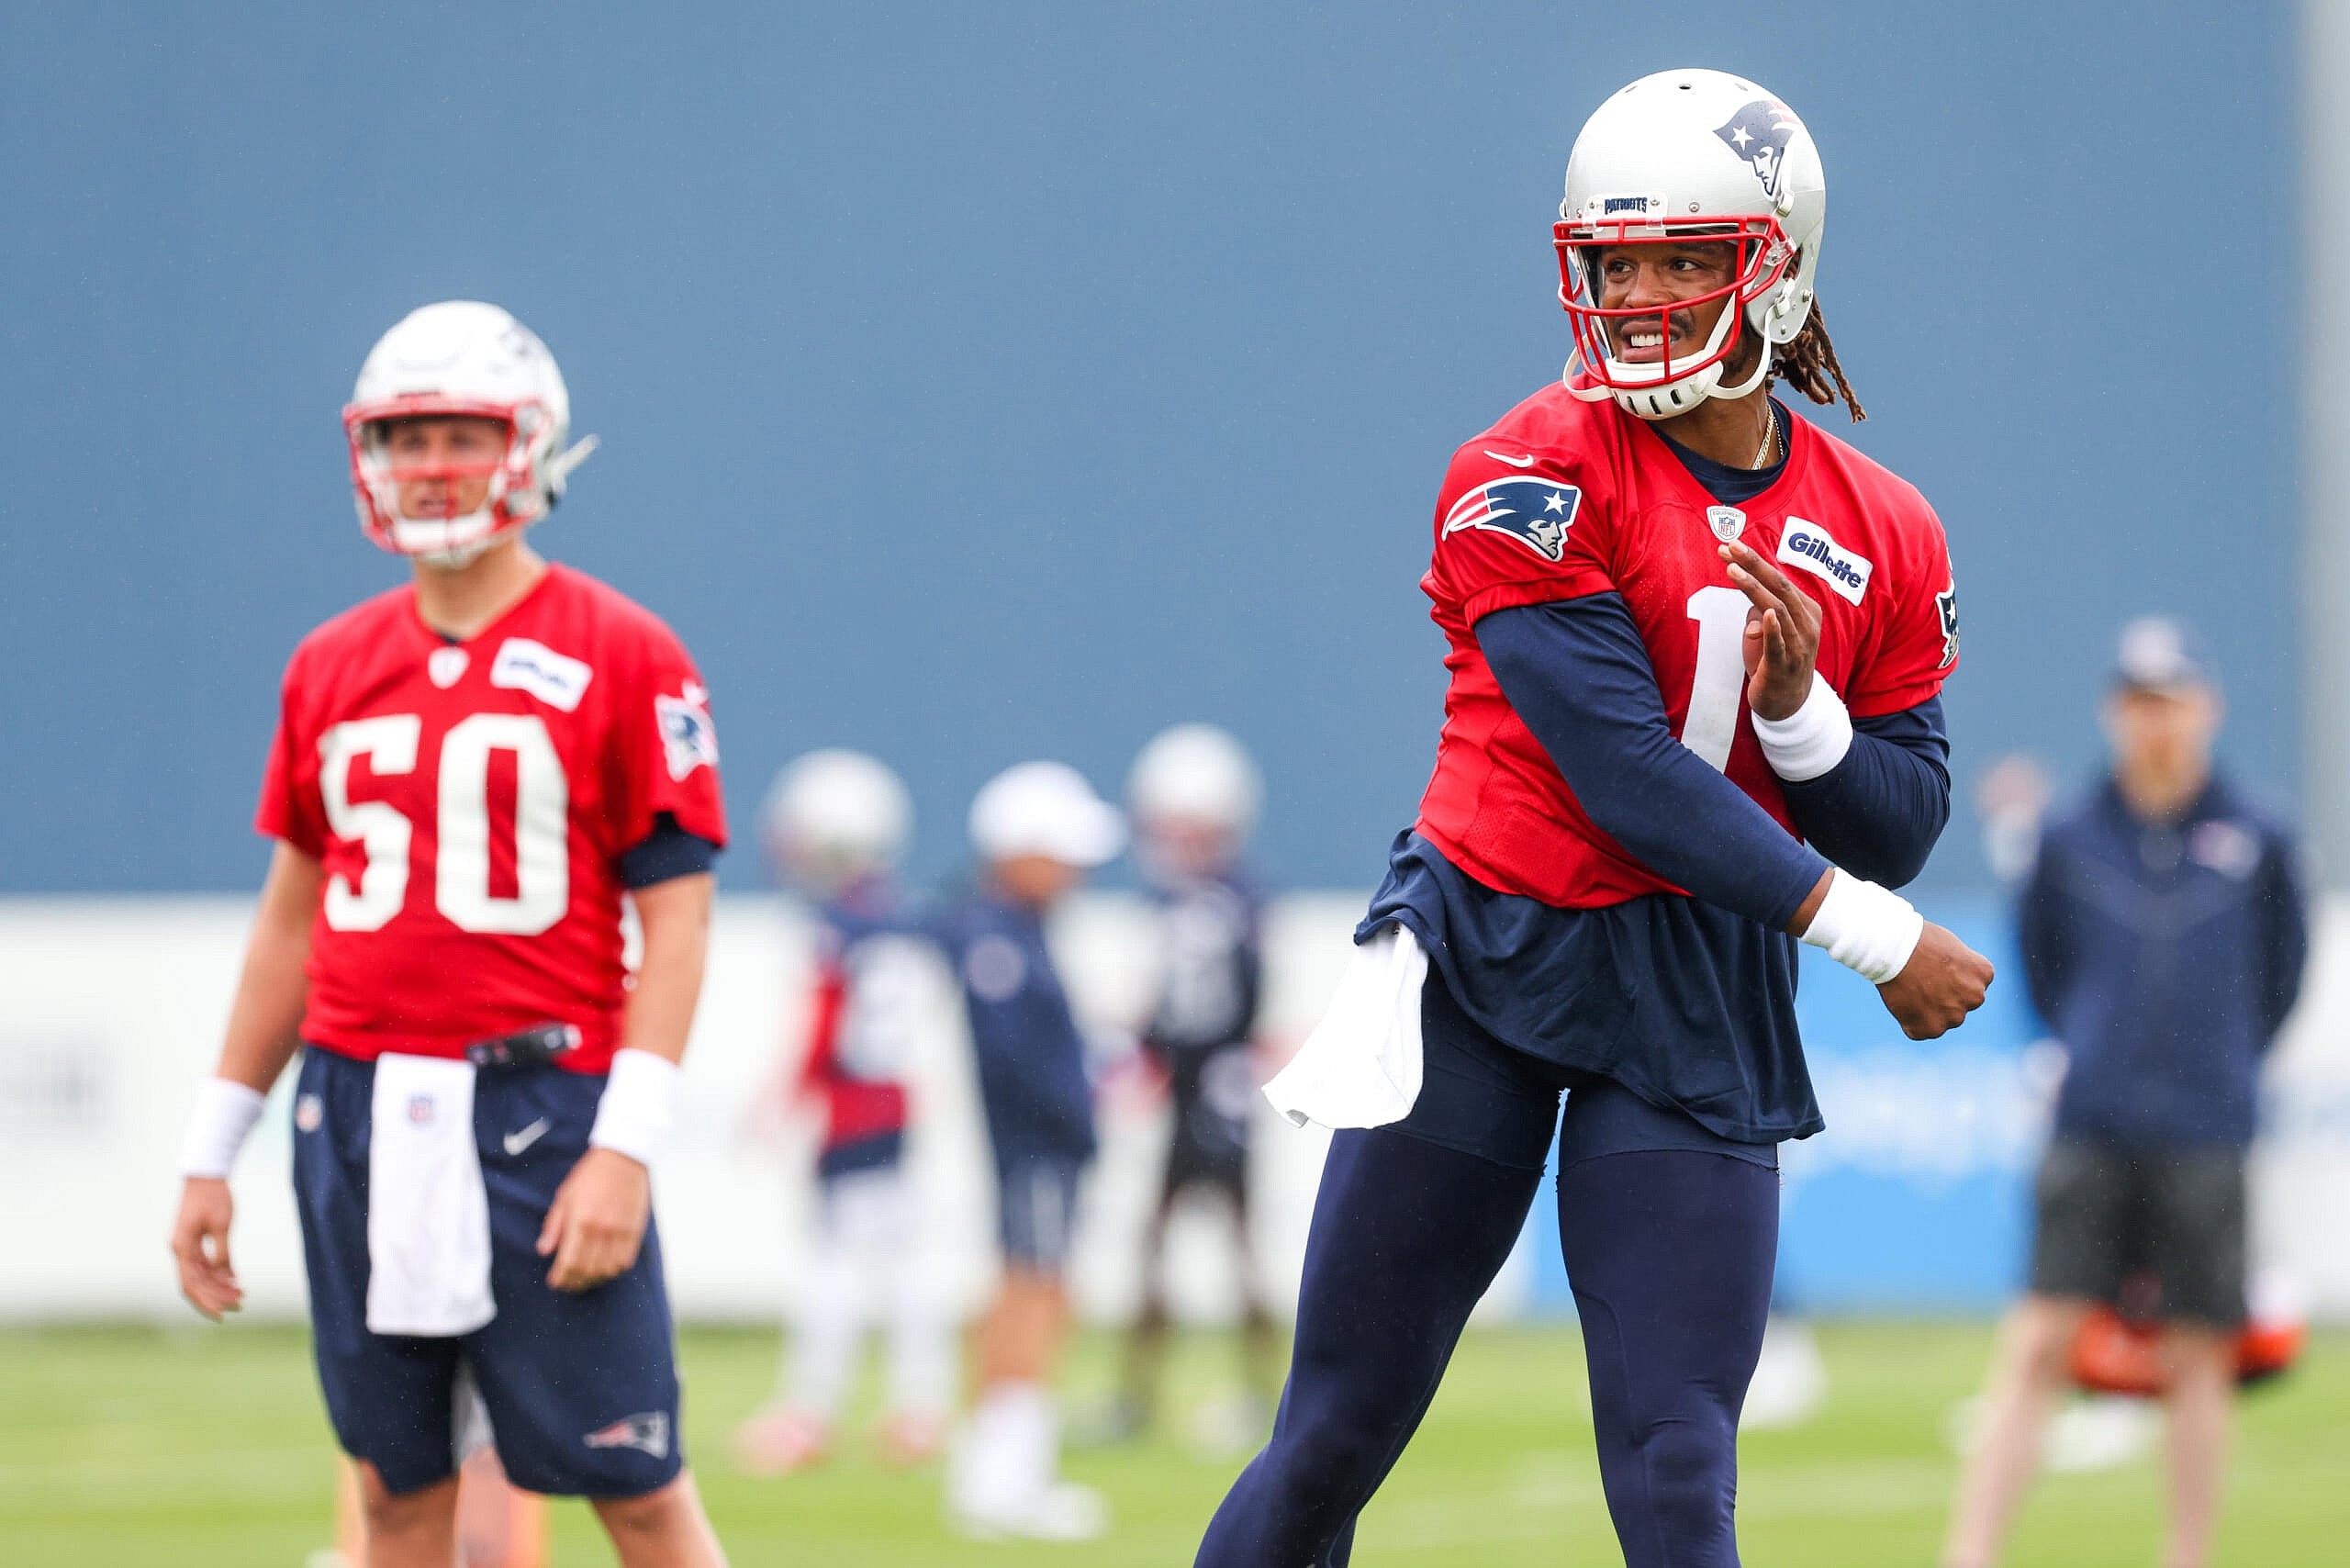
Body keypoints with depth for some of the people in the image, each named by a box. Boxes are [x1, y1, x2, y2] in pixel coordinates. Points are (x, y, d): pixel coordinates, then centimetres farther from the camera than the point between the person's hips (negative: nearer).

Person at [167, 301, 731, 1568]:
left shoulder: (622, 656, -3)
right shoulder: (331, 667, 12)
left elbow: (676, 917, -6)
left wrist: (627, 1147, -15)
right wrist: (211, 1152, 16)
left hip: (539, 1107, -5)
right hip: (359, 1113, 5)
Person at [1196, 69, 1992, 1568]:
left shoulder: (1881, 538, 4)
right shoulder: (1536, 478, -10)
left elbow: (1896, 834, 6)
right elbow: (1622, 770, -17)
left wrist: (1800, 709, -15)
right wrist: (1869, 933, -17)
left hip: (1699, 1008, 3)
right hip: (1482, 968, -3)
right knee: (1334, 1443, 3)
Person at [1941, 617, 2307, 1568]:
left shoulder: (2255, 844, 4)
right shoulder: (2069, 844, 5)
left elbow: (2281, 969, 14)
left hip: (2204, 1139, 0)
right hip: (2090, 1132, 0)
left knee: (2197, 1357, 4)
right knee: (2035, 1346, -9)